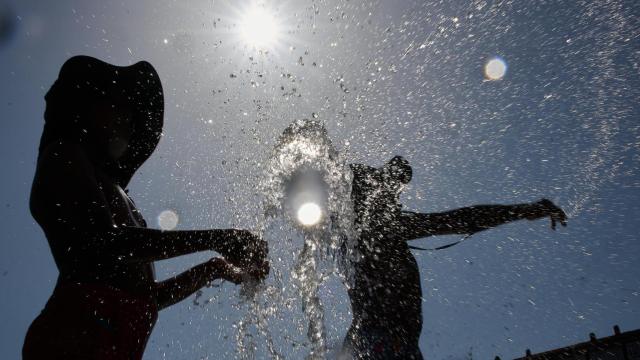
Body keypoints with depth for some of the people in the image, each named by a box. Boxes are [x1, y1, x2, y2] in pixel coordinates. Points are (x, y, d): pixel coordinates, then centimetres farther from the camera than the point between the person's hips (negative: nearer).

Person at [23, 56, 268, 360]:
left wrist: (214, 269, 20)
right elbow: (104, 242, -11)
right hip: (77, 336, -8)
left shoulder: (115, 195, 30)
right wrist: (212, 238, -10)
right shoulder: (64, 155, 8)